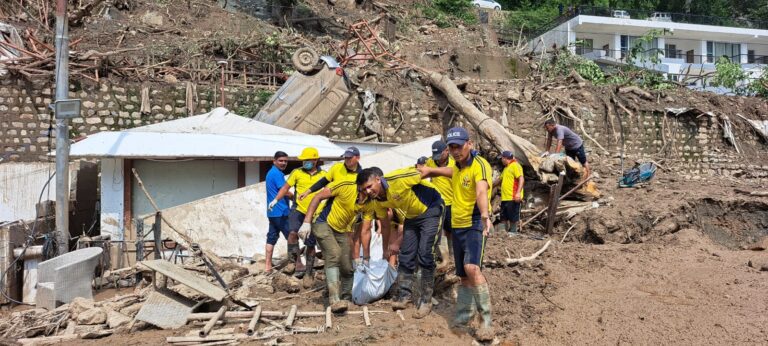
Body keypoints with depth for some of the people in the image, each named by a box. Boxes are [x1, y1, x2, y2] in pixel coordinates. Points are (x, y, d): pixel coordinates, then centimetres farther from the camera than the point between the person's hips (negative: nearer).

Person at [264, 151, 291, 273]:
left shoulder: (271, 172, 18)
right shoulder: (277, 173, -14)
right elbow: (285, 192, -15)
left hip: (273, 211, 10)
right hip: (281, 212, -10)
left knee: (272, 237, 9)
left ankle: (268, 265, 11)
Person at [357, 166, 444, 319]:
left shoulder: (396, 179, -32)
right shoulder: (376, 200, -8)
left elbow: (422, 171, -20)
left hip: (431, 210, -7)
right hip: (411, 216, 7)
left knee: (425, 255, -11)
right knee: (406, 255, 5)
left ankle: (426, 300, 0)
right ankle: (404, 295, 17)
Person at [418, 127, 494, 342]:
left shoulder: (479, 165, -16)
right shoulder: (458, 167, 10)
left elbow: (482, 191, -36)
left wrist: (485, 215, -53)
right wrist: (431, 170, 28)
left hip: (474, 224, -8)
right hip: (457, 225, 8)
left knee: (472, 268, -26)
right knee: (464, 275, 15)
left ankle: (486, 321, -17)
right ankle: (463, 315, 30)